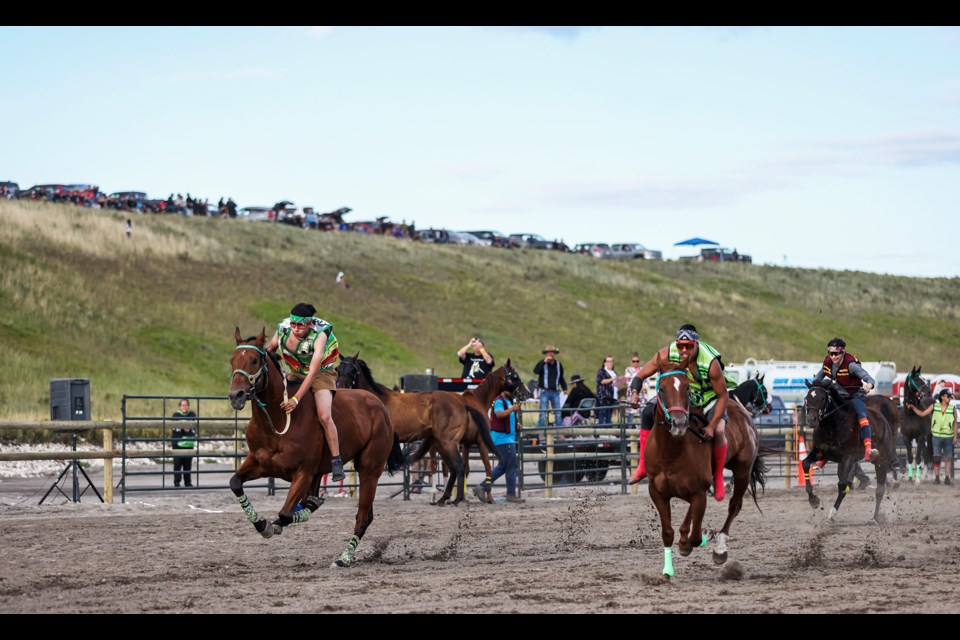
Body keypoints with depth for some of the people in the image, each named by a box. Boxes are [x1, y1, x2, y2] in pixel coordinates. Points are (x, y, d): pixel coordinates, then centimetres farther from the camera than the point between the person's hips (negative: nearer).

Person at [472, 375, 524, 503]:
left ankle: (482, 487, 13)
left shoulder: (507, 401, 19)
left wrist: (516, 425, 15)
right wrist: (512, 409, -41)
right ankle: (511, 494, -1)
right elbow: (499, 414, -31)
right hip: (502, 438, -10)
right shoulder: (499, 401, -12)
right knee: (511, 465, -7)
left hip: (508, 438, 10)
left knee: (502, 466, 13)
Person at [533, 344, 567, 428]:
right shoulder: (542, 364, -1)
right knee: (543, 413, -6)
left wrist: (564, 388, 13)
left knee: (558, 413, 3)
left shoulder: (558, 364, 12)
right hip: (545, 392, -4)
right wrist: (544, 362, -23)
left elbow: (561, 377, 22)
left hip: (555, 392, 4)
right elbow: (536, 371, -21)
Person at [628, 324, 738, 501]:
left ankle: (718, 478, -8)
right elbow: (641, 375, -16)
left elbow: (723, 396, -28)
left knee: (718, 431, -29)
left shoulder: (710, 363, -36)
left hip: (709, 397, -4)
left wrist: (711, 426, -33)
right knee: (648, 413, -8)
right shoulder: (667, 354, -26)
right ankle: (643, 466, 4)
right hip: (681, 395, 4)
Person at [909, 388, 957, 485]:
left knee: (948, 458, 4)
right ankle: (936, 478, 11)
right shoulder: (934, 406, -1)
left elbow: (955, 423, 2)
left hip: (948, 437, 0)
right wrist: (913, 407, -7)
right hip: (937, 436, 0)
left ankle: (947, 478, 11)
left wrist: (955, 436, -2)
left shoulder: (953, 408, -2)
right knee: (936, 458, 3)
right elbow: (922, 414, 4)